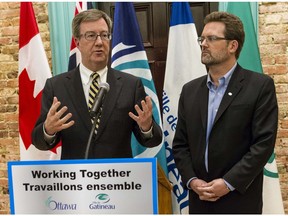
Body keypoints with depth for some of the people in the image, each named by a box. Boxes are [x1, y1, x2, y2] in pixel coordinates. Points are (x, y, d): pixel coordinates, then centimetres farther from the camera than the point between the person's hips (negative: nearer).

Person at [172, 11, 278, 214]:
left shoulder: (260, 85, -6)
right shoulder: (190, 90, 7)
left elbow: (264, 142, -12)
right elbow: (180, 144, 7)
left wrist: (229, 183, -15)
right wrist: (191, 180, -6)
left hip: (240, 199, -3)